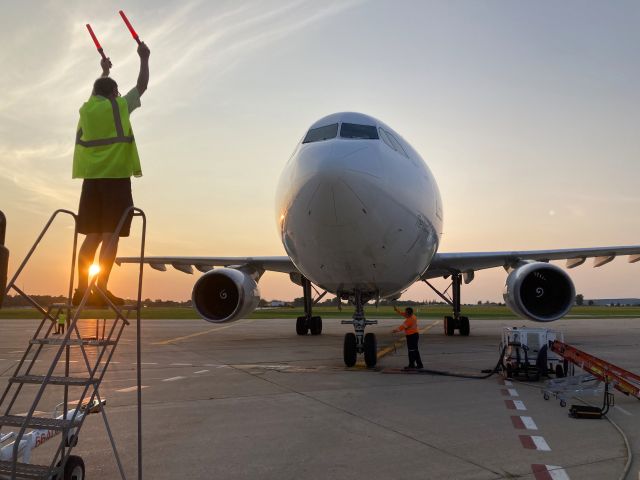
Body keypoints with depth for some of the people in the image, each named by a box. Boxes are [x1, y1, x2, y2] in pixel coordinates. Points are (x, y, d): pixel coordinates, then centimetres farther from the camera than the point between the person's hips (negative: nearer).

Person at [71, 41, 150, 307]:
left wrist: (104, 71, 53)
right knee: (110, 234, -8)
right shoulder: (119, 106, 2)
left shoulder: (87, 108, 16)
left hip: (91, 177, 6)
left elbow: (97, 94, 38)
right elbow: (142, 85, 12)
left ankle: (81, 290, 1)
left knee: (92, 235, 5)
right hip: (116, 176, -5)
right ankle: (101, 290, -14)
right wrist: (144, 58, 24)